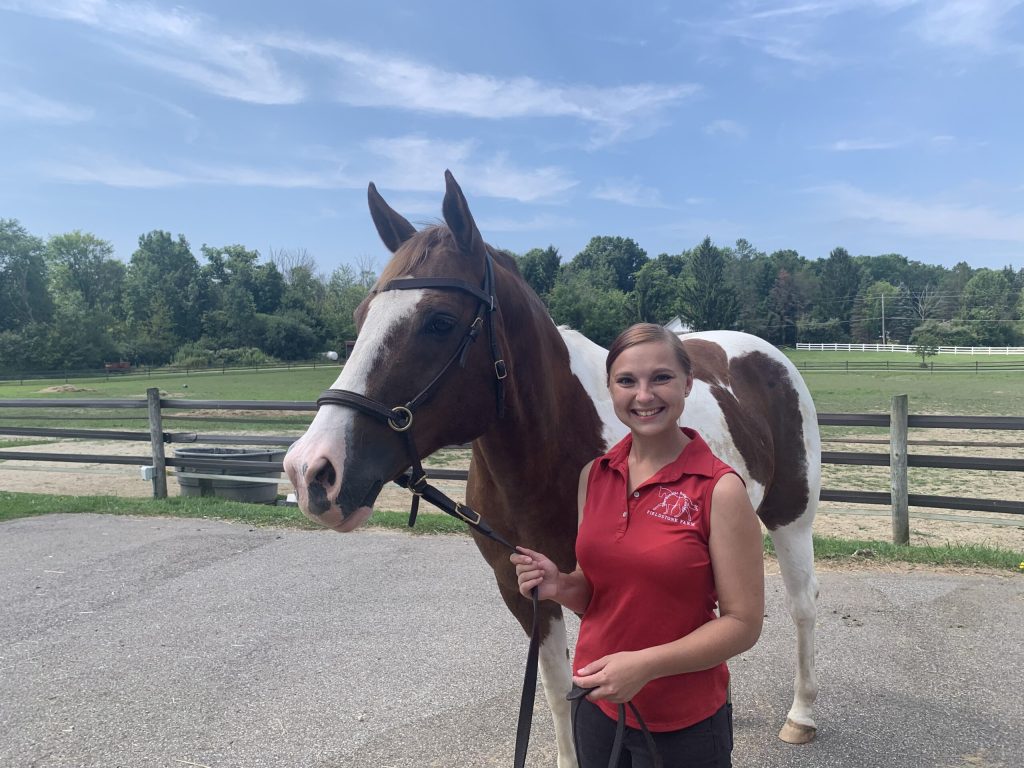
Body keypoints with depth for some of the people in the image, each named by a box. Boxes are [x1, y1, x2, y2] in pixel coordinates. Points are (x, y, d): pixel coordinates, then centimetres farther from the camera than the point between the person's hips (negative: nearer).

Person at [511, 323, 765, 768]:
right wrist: (560, 586, -13)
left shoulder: (719, 489, -17)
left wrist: (645, 664, -25)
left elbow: (742, 624, -14)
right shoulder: (593, 475, -2)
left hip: (683, 724, -4)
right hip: (595, 706, 5)